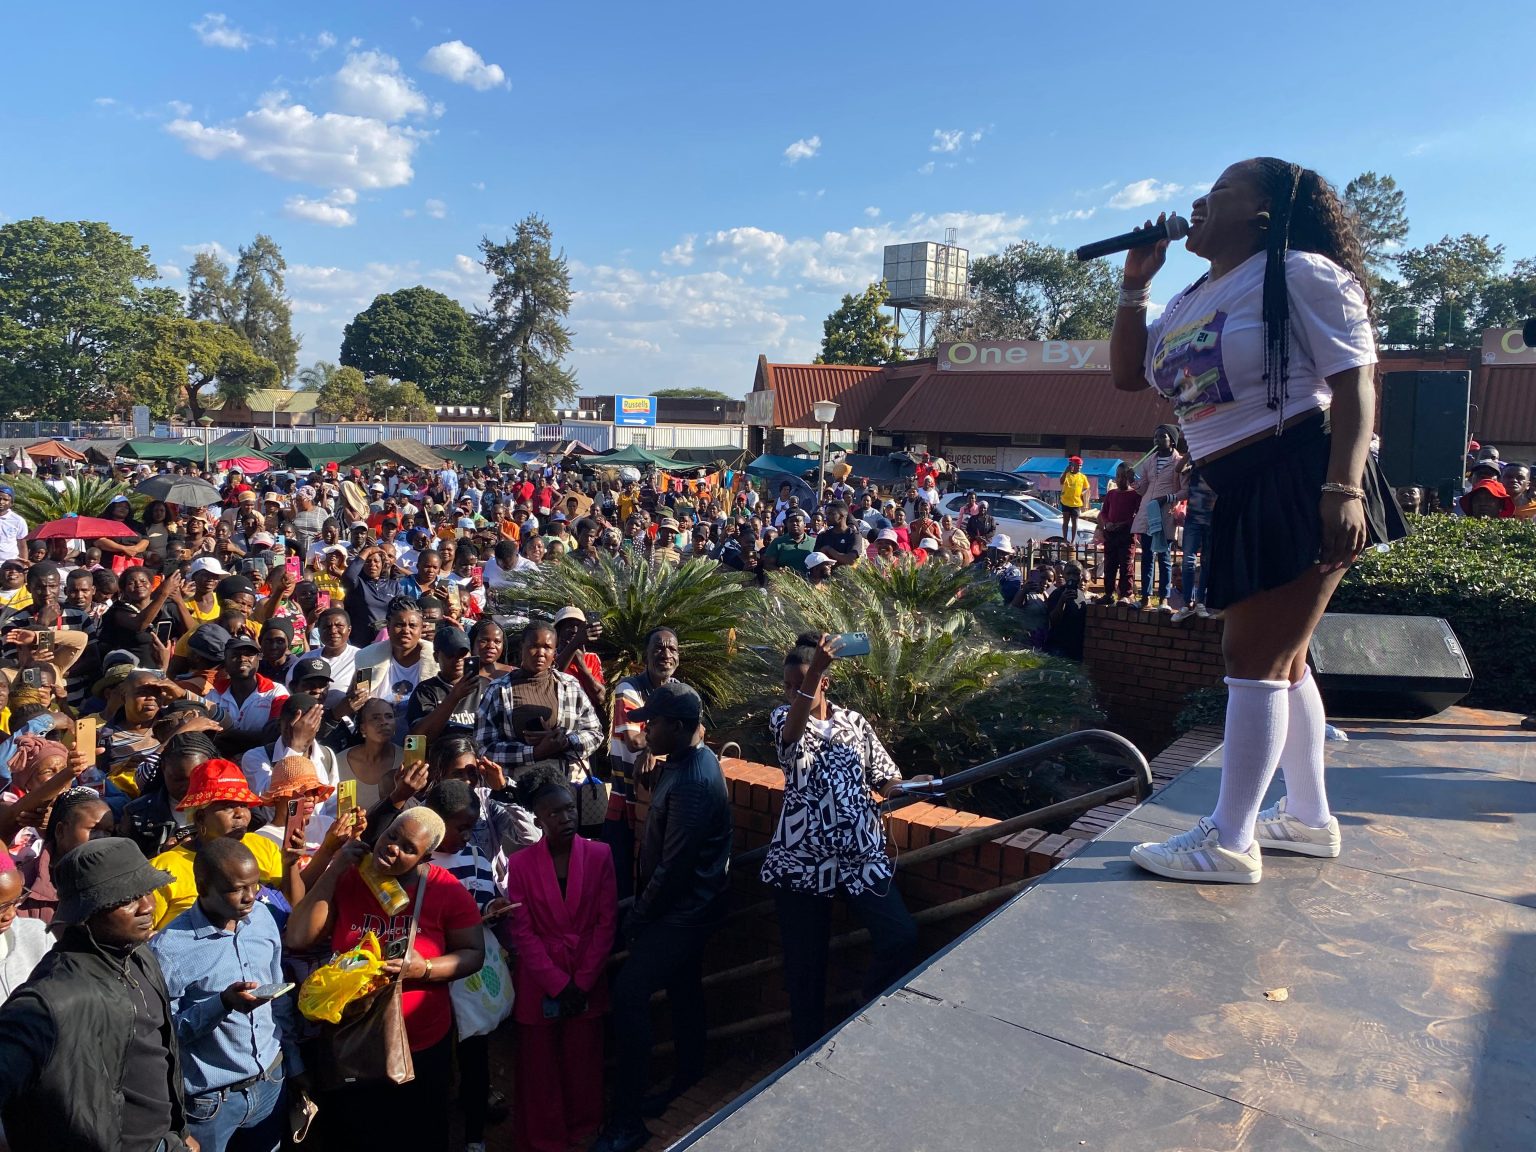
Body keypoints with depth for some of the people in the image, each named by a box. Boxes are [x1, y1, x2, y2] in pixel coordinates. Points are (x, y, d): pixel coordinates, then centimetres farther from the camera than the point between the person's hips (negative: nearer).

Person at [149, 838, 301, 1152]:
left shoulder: (263, 917, -2)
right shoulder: (169, 948, -19)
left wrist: (294, 1065, 9)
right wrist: (222, 1004, -28)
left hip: (271, 1082, 5)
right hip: (210, 1099, -4)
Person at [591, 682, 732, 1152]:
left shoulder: (692, 782, -29)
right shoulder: (692, 759, 3)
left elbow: (674, 866, -26)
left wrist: (638, 917, -13)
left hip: (684, 909, -10)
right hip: (688, 903, 10)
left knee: (629, 993, -9)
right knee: (683, 990, 20)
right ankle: (687, 1086, 37)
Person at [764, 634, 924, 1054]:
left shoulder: (855, 722, 8)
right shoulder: (782, 719, 0)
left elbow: (885, 780, 10)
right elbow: (794, 728, -27)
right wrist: (814, 669, -44)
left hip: (862, 854, 2)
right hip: (801, 859, -1)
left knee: (900, 935, -14)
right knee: (804, 961, 4)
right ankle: (808, 1051, 25)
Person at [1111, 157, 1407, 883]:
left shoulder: (1302, 274, -7)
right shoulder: (1192, 302, 17)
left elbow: (1354, 382, -14)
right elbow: (1128, 373, 16)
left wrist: (1344, 487, -25)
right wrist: (1135, 282, 10)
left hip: (1302, 485, -9)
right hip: (1239, 498, 9)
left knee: (1254, 658, -10)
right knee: (1279, 658, 14)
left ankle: (1229, 842, -3)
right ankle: (1308, 818, 28)